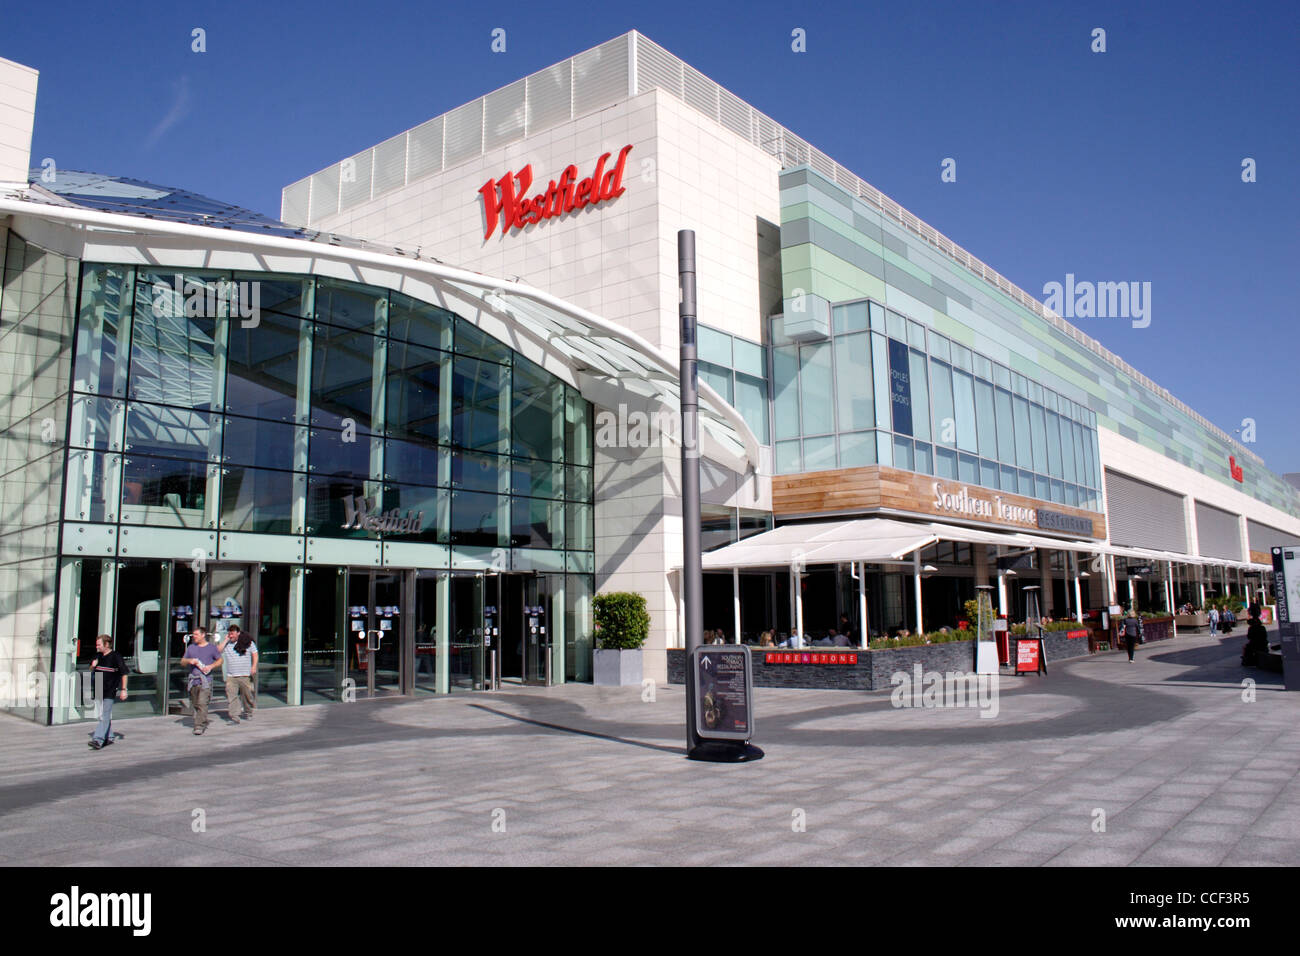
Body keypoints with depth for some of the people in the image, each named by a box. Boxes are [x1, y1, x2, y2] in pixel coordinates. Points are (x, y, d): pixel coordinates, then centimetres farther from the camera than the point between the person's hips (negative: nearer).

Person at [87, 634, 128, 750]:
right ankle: (109, 737, 24)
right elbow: (92, 672, 22)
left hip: (110, 692, -7)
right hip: (100, 691, 7)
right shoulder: (99, 657, 12)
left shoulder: (115, 657, -9)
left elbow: (124, 673, -8)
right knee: (106, 716, 14)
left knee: (104, 716, -12)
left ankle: (98, 740, -18)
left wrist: (123, 689, -11)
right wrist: (93, 666, -2)